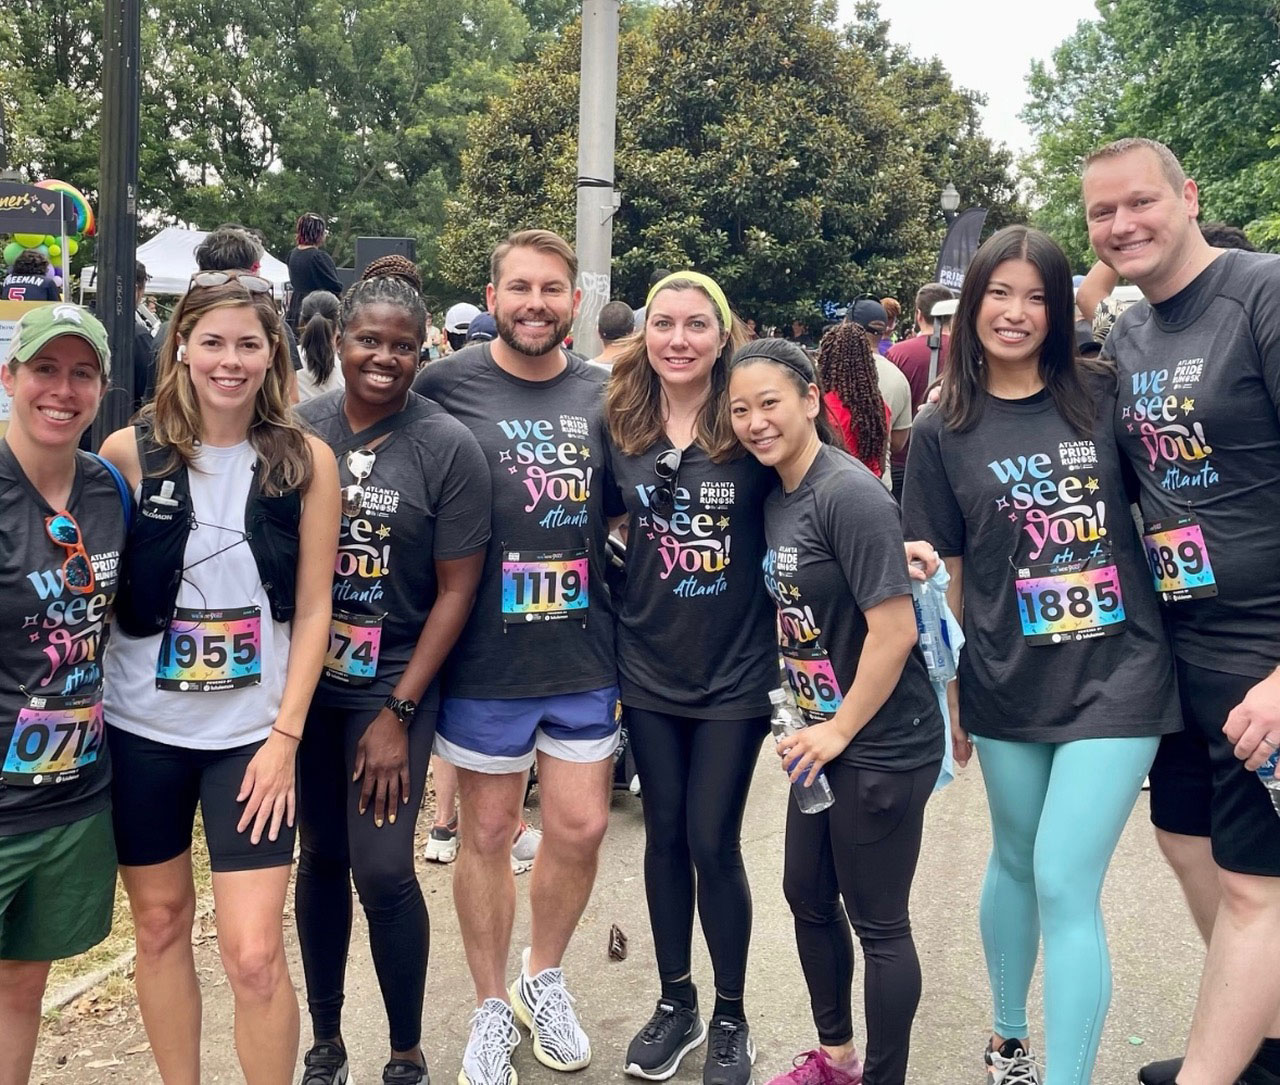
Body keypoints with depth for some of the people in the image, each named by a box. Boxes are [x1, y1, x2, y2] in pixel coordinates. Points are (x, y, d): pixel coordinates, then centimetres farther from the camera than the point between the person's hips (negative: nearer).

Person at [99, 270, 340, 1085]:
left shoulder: (307, 461, -4)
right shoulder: (129, 452, -3)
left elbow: (313, 607, -2)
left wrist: (286, 736, -7)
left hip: (253, 734, -1)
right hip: (140, 728, 2)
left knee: (255, 952, -4)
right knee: (160, 922, 16)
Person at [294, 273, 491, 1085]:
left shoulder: (450, 449, -9)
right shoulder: (297, 429, 0)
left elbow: (457, 589, -8)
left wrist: (398, 712, -9)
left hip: (395, 682, -3)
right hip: (303, 676, 3)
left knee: (383, 869, -6)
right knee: (321, 856, 12)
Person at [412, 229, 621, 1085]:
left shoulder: (603, 394, 5)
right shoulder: (446, 385, -6)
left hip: (584, 655, 3)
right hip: (485, 659, -3)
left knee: (581, 826, 10)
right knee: (488, 831, 10)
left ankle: (545, 979, 36)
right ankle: (493, 1009, 30)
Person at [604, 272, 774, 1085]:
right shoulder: (620, 428, -2)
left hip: (735, 670, -3)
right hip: (648, 666, 3)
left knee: (713, 842, 3)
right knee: (665, 835, 13)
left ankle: (732, 1019, 25)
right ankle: (677, 1003, 33)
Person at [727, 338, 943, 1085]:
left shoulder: (848, 495, -20)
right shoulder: (776, 496, 5)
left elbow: (895, 630, -23)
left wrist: (840, 730, -16)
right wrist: (811, 723, 6)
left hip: (883, 745, -9)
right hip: (823, 734, 9)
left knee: (878, 922, 6)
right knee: (809, 898, 20)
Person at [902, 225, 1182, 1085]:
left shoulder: (1104, 397, 0)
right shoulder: (943, 432, 0)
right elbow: (943, 574, 3)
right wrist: (947, 691, 5)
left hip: (1119, 673, -1)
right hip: (1007, 684, 2)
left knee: (1065, 885, -7)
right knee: (1016, 865, 18)